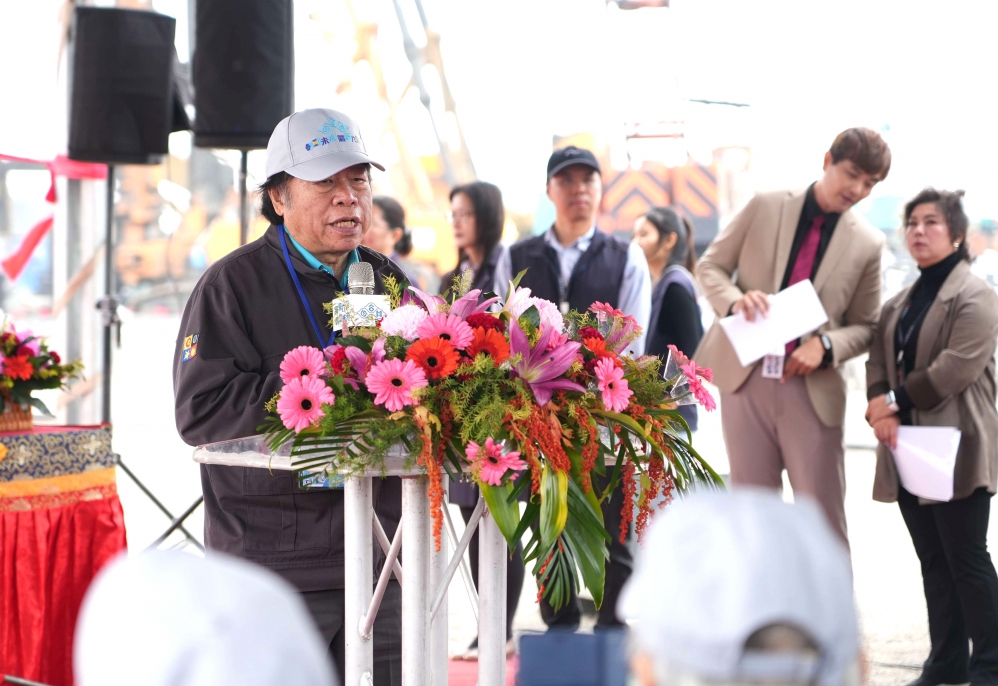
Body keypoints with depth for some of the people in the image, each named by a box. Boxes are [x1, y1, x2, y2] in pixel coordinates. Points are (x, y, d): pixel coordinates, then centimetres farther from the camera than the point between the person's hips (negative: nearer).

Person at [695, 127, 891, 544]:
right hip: (746, 380, 1)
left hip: (812, 389, -1)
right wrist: (735, 298, -14)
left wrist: (825, 346, -13)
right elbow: (710, 265, 8)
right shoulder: (765, 208, 3)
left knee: (824, 522, -1)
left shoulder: (867, 244, 3)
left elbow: (865, 327, 8)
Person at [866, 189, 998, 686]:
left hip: (955, 449, -7)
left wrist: (895, 401, -13)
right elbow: (879, 363, 11)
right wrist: (881, 411, -8)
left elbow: (957, 366, -17)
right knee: (933, 561, 10)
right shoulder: (898, 304, 18)